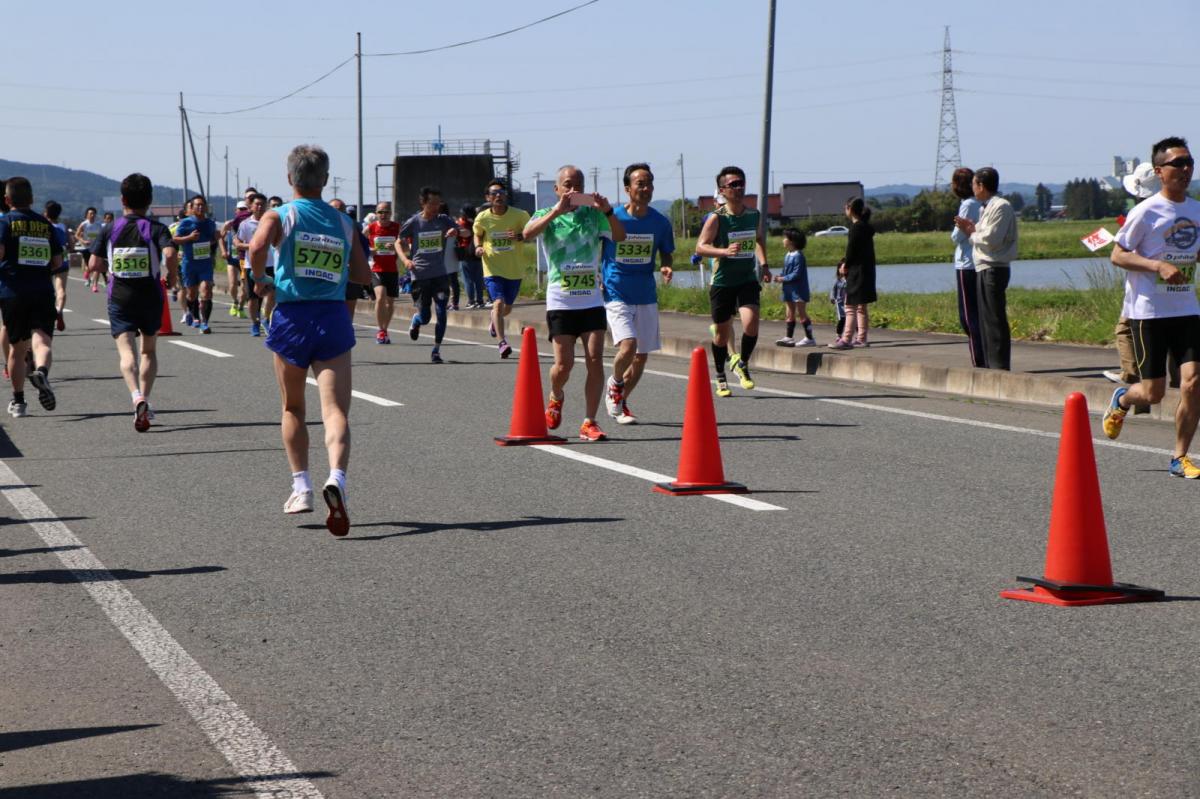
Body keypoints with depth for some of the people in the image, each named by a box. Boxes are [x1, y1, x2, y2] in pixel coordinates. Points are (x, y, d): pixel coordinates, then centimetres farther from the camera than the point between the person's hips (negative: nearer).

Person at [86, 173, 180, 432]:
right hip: (151, 297, 0)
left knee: (127, 351, -8)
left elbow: (93, 265, -3)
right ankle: (145, 403, 12)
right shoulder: (156, 229, -5)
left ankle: (138, 398, -32)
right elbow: (170, 253, -23)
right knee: (149, 350, 18)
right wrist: (172, 276, -5)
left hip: (119, 297, 0)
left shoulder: (110, 230, 1)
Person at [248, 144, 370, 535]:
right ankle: (336, 478, -32)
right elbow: (363, 275, 15)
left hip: (292, 316, -1)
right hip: (334, 316, 1)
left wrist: (258, 277, -1)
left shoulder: (279, 215, 1)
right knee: (335, 409, -9)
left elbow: (257, 246, -20)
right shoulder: (344, 223, 11)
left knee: (293, 408, 18)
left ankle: (301, 487, 15)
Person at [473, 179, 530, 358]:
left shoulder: (519, 215, -9)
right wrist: (478, 246, -7)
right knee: (498, 303, -20)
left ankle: (495, 319, 51)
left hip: (514, 269, 2)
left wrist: (520, 236, -19)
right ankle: (502, 342, -18)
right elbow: (477, 235, 14)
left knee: (507, 308, 15)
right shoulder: (482, 218, -6)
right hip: (493, 268, -1)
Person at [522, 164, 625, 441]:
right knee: (564, 364, -5)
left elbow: (620, 237, -5)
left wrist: (608, 211, -22)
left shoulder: (593, 215, 8)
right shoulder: (547, 216, 3)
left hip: (592, 301, 2)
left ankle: (589, 423, -1)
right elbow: (528, 233, -18)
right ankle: (555, 398, 28)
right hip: (561, 302, -2)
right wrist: (557, 211, -28)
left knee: (595, 360, -7)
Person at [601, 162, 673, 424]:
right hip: (615, 294, -4)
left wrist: (666, 268, -8)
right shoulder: (610, 218, -8)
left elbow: (666, 254, 13)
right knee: (628, 344, -22)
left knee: (642, 355, 8)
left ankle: (620, 402, 30)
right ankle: (614, 384, 8)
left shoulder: (660, 223, 1)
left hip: (646, 296, 4)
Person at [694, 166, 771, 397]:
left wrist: (764, 265, 15)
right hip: (722, 282, -2)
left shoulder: (753, 215, 4)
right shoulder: (716, 218, -11)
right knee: (722, 332, 7)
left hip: (748, 279, 3)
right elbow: (700, 247, -18)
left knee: (751, 323, -19)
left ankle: (742, 364, 7)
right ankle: (720, 377, 28)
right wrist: (725, 251, -34)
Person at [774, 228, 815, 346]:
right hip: (789, 290, 9)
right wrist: (780, 276, -2)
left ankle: (809, 338, -2)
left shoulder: (798, 256, -17)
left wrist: (783, 279, -20)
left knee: (801, 314, -6)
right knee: (789, 314, 11)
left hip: (798, 290, -9)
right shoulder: (788, 255, 11)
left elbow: (797, 274, -21)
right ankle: (789, 337, 16)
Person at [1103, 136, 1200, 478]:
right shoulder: (1146, 212, -9)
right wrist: (1158, 265, -21)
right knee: (1153, 393, -2)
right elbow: (1118, 255, -9)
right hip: (1149, 311, -5)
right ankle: (1121, 400, 34)